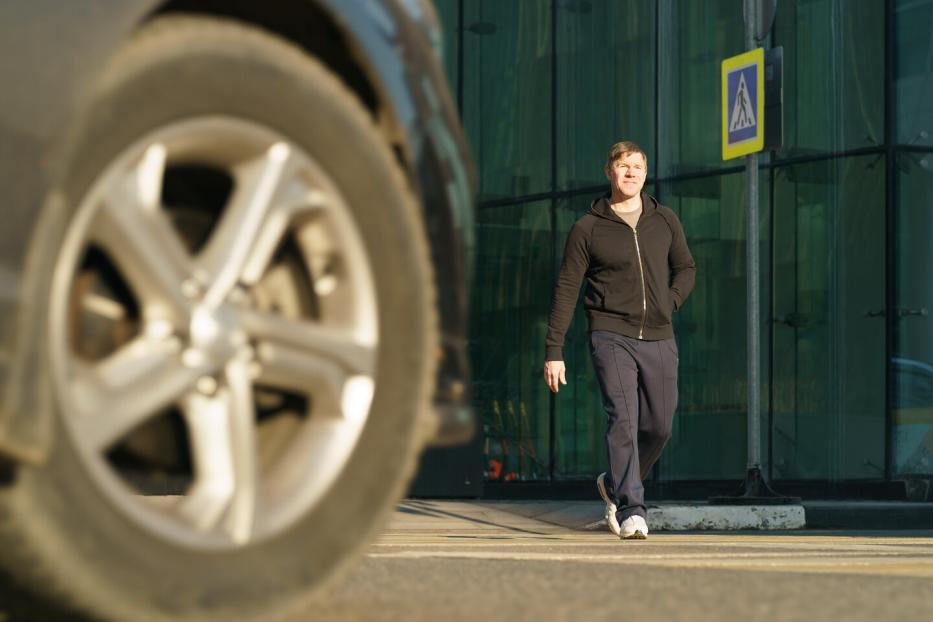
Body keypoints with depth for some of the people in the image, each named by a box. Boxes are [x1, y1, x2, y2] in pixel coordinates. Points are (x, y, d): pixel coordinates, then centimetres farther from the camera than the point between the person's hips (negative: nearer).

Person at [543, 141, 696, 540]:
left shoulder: (665, 221, 10)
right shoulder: (587, 228, 0)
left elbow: (686, 268, 23)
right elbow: (566, 290, 1)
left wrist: (669, 304, 4)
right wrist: (553, 351, -3)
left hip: (658, 340, 4)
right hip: (611, 337, -4)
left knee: (658, 427, 5)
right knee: (623, 420, -16)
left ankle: (614, 485, 30)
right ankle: (631, 510, -17)